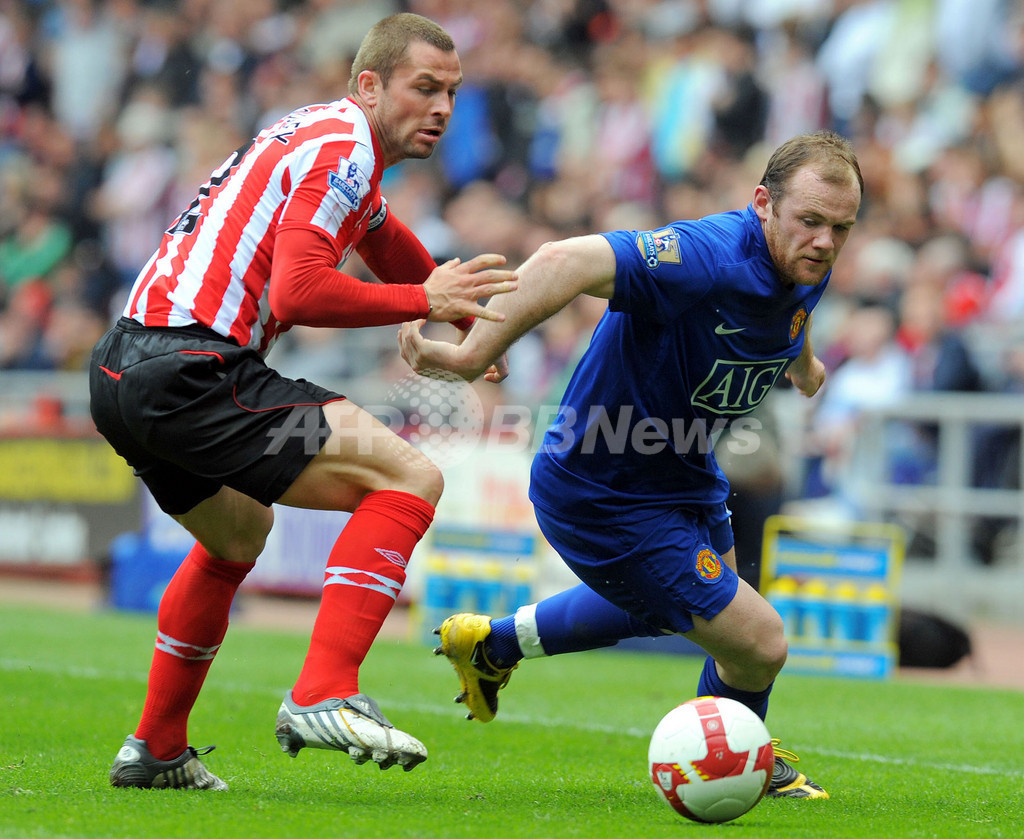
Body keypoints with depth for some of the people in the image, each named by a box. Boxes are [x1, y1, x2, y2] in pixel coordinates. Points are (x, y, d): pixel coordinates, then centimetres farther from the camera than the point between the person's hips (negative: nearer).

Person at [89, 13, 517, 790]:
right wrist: (424, 300, -12)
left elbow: (379, 233, 44)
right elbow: (299, 292, -21)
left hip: (120, 372, 10)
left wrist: (458, 305, 46)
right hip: (192, 371, -10)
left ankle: (156, 749, 38)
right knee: (408, 478, -11)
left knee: (237, 535, 34)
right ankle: (323, 696, -21)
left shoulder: (318, 136, 23)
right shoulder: (341, 148, -9)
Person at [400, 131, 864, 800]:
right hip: (605, 497, -10)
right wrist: (475, 353, -47)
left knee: (681, 602, 35)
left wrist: (802, 364, 40)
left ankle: (496, 642, 51)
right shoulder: (710, 258, -36)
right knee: (758, 643, -6)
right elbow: (565, 262, -47)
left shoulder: (805, 267, -7)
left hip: (684, 471, 10)